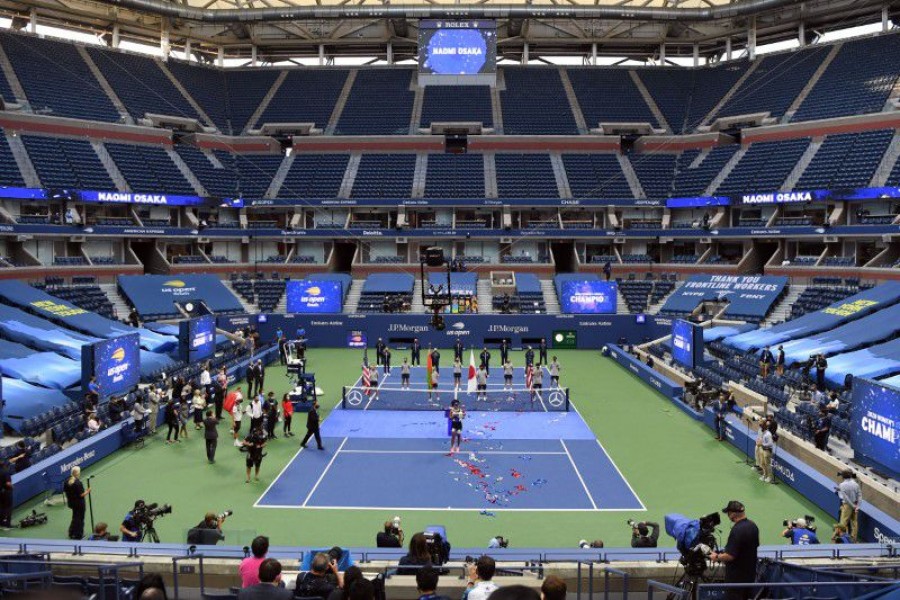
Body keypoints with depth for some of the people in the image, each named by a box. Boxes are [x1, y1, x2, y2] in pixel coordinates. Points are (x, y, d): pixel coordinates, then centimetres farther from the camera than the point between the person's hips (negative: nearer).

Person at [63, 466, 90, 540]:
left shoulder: (67, 482, -5)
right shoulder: (78, 483, -25)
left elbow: (65, 491, 4)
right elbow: (82, 495, -23)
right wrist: (87, 491, -6)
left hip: (71, 502, 7)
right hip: (79, 503, -7)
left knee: (75, 517, 23)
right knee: (80, 519, 10)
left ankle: (71, 533, 30)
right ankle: (78, 535, 18)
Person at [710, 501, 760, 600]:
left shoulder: (737, 530, -28)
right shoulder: (753, 526, 1)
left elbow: (730, 556, -28)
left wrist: (717, 557, -10)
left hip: (737, 577, -9)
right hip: (750, 572, 9)